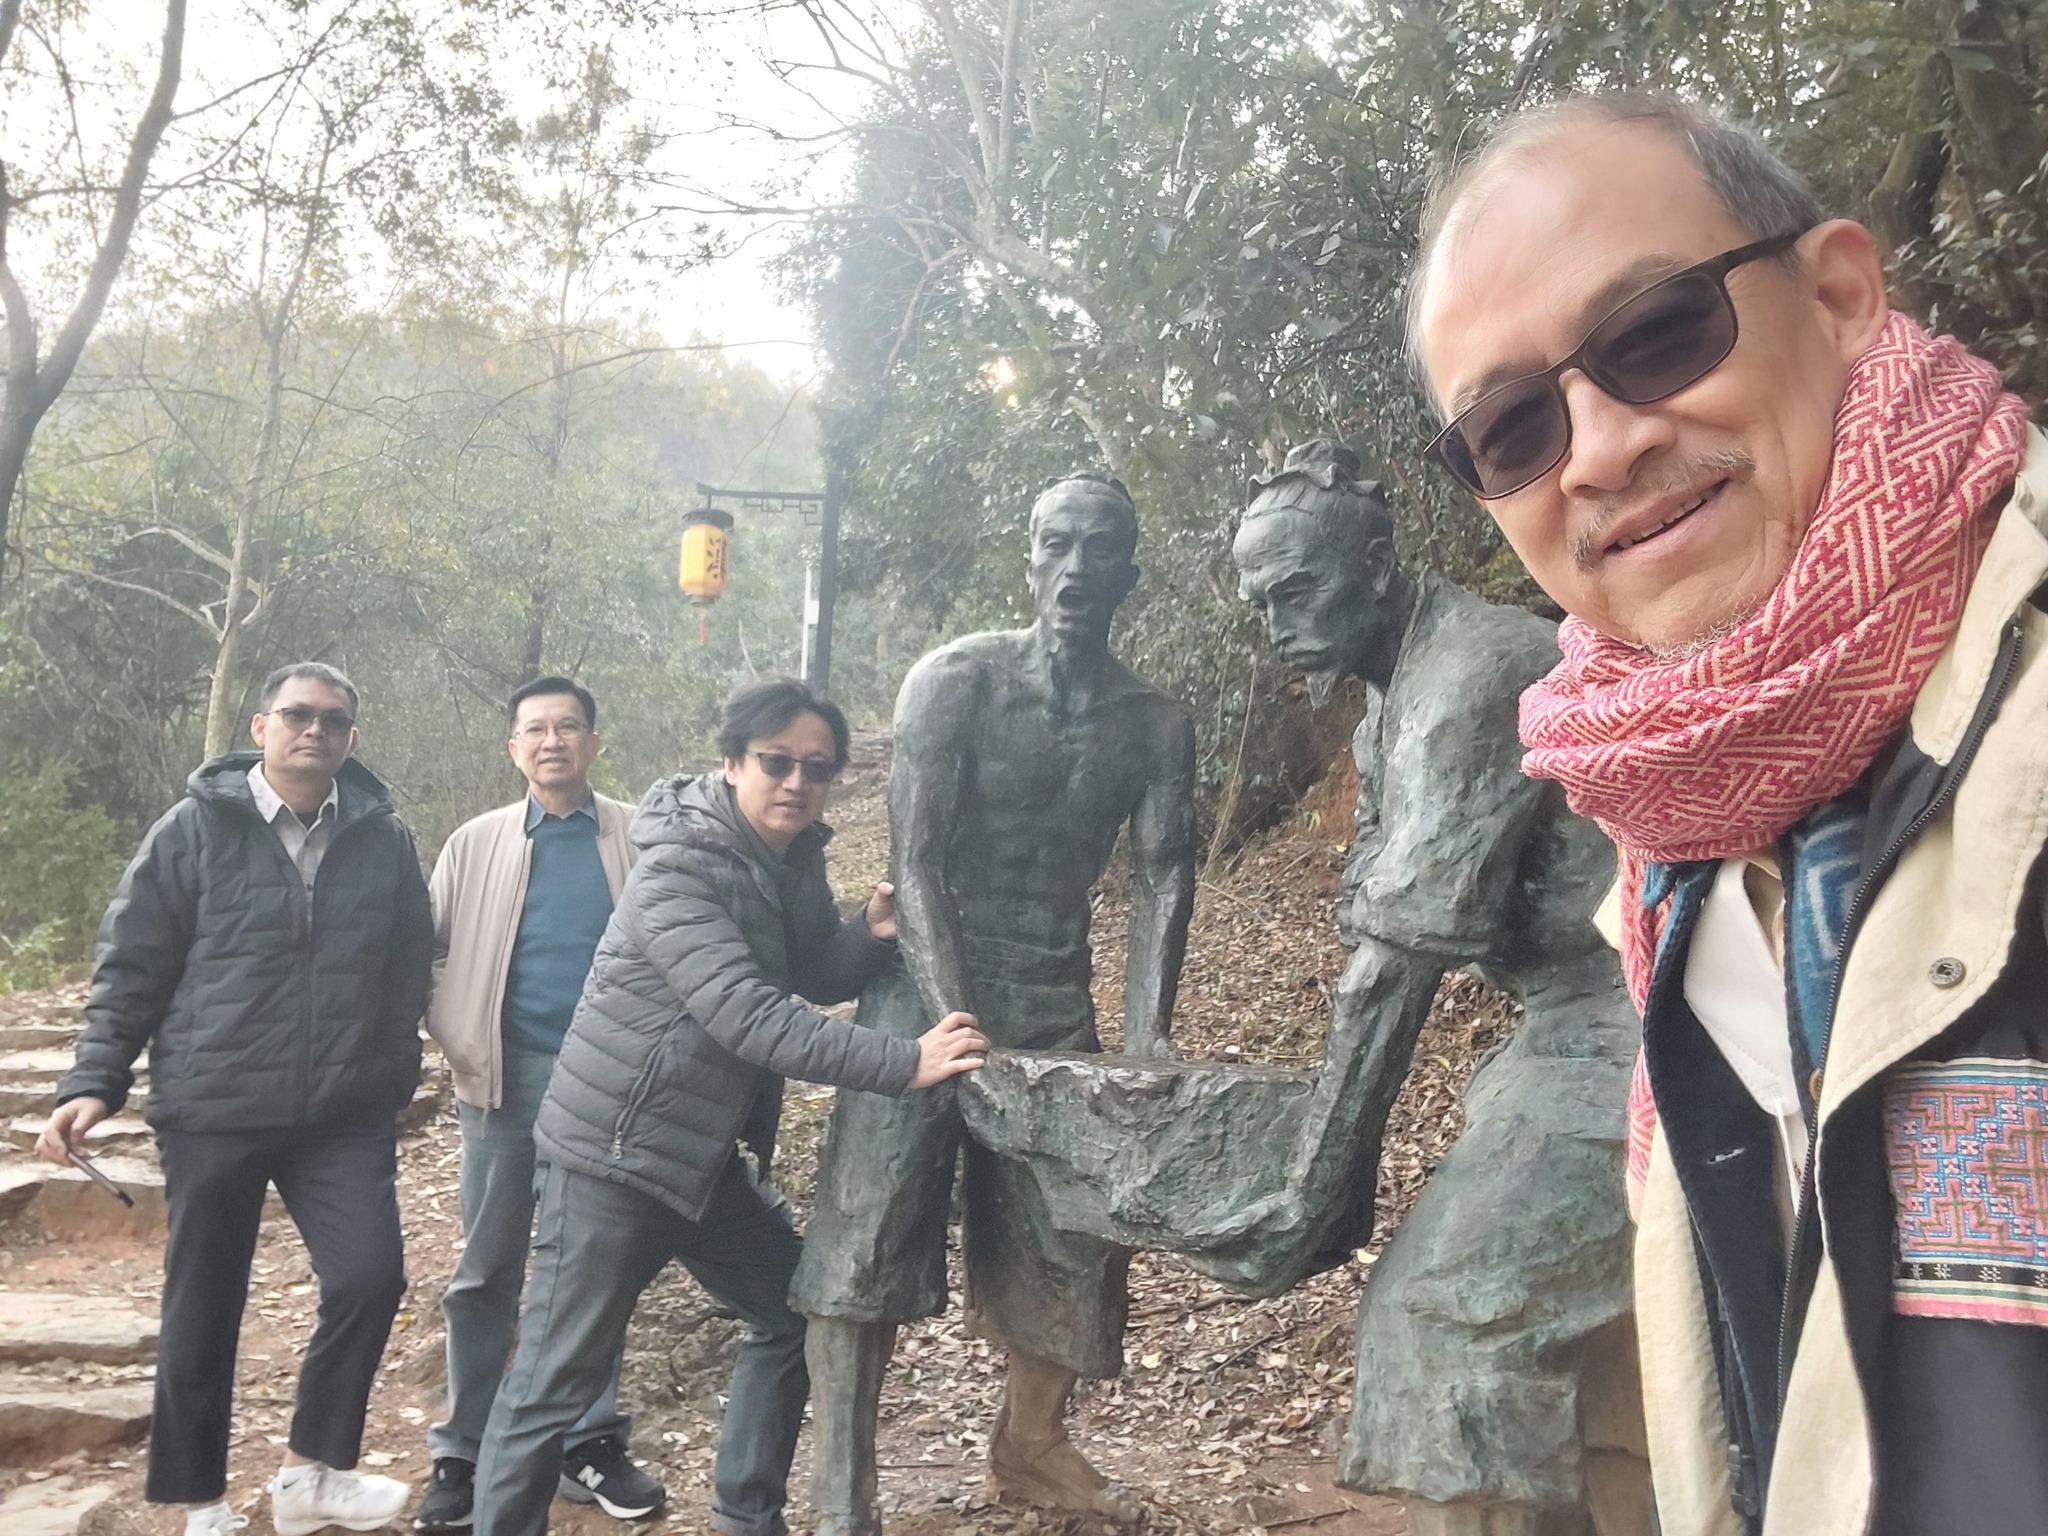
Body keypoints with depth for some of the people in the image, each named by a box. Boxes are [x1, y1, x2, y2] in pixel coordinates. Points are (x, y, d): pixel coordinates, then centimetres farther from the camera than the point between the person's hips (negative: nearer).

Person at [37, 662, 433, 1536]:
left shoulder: (384, 841, 3)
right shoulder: (195, 829, -2)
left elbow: (408, 975, 9)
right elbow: (132, 965, 0)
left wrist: (394, 1084, 11)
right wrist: (95, 1081, -7)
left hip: (344, 1115, 2)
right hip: (212, 1111, -1)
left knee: (369, 1276, -10)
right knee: (202, 1311, 8)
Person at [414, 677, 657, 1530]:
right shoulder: (476, 844, 4)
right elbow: (425, 953, 6)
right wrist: (458, 1044, -7)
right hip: (510, 1077, 1)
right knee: (486, 1272, 7)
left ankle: (592, 1445, 22)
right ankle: (463, 1454, 19)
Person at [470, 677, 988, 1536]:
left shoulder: (793, 857, 2)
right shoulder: (677, 869, -24)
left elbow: (816, 973, 10)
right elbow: (749, 1014, -33)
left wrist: (875, 932, -12)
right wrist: (902, 1064, -35)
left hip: (708, 1156, 9)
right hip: (612, 1156, -9)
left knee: (795, 1316, 16)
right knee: (558, 1379, 1)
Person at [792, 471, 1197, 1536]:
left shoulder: (1155, 723, -1)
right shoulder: (955, 681, -12)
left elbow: (1162, 879, -5)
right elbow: (917, 860, -17)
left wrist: (1148, 1036, -19)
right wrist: (957, 1027, -26)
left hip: (1056, 1003, 4)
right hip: (928, 985, -4)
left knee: (1076, 1224, 6)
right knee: (870, 1230, -8)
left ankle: (1030, 1443, 28)